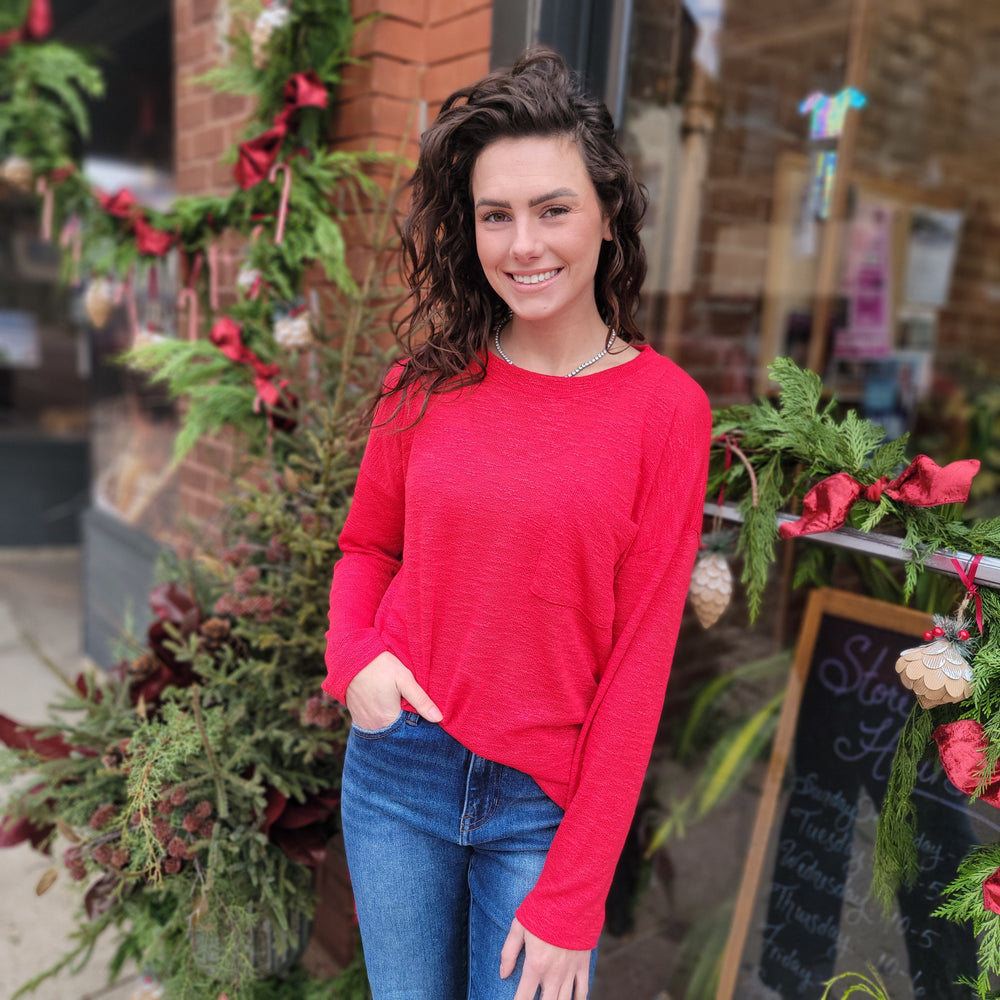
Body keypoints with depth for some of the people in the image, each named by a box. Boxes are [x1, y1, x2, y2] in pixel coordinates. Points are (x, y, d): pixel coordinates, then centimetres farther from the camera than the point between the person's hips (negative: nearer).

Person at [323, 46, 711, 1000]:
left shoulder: (666, 407, -12)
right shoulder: (429, 381, -5)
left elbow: (638, 660, -11)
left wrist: (571, 900, -9)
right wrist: (352, 659, -11)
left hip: (549, 803, -2)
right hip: (397, 768, 3)